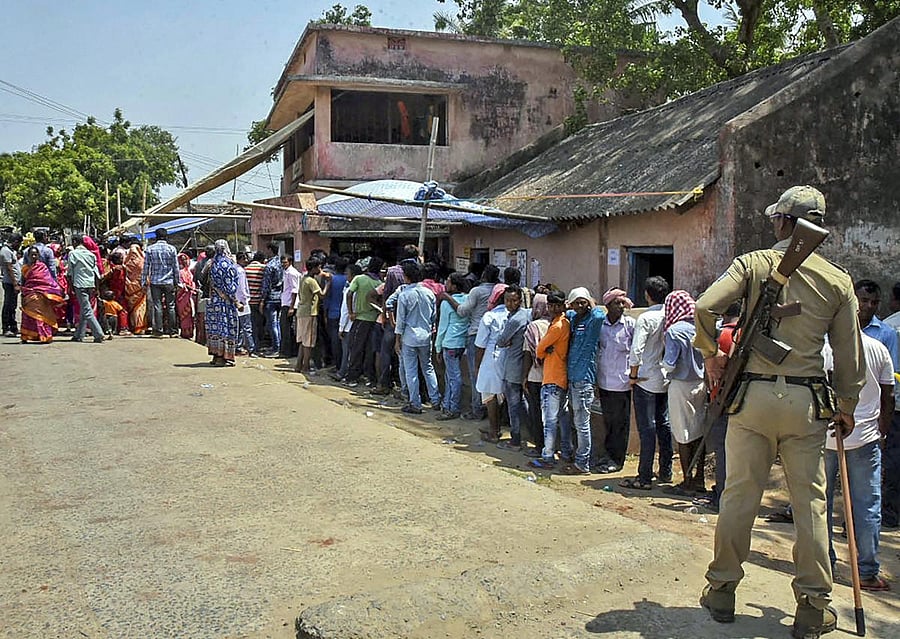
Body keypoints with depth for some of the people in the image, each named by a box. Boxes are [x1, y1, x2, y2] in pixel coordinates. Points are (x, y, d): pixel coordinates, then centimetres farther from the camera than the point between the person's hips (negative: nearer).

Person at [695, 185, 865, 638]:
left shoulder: (752, 264, -1)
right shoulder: (838, 280, 4)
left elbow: (704, 308, -15)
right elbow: (850, 355, 7)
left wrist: (711, 354, 2)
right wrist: (847, 408, 19)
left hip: (752, 394, -1)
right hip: (806, 401, 1)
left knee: (739, 495, 9)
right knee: (810, 503, 8)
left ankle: (722, 590, 20)